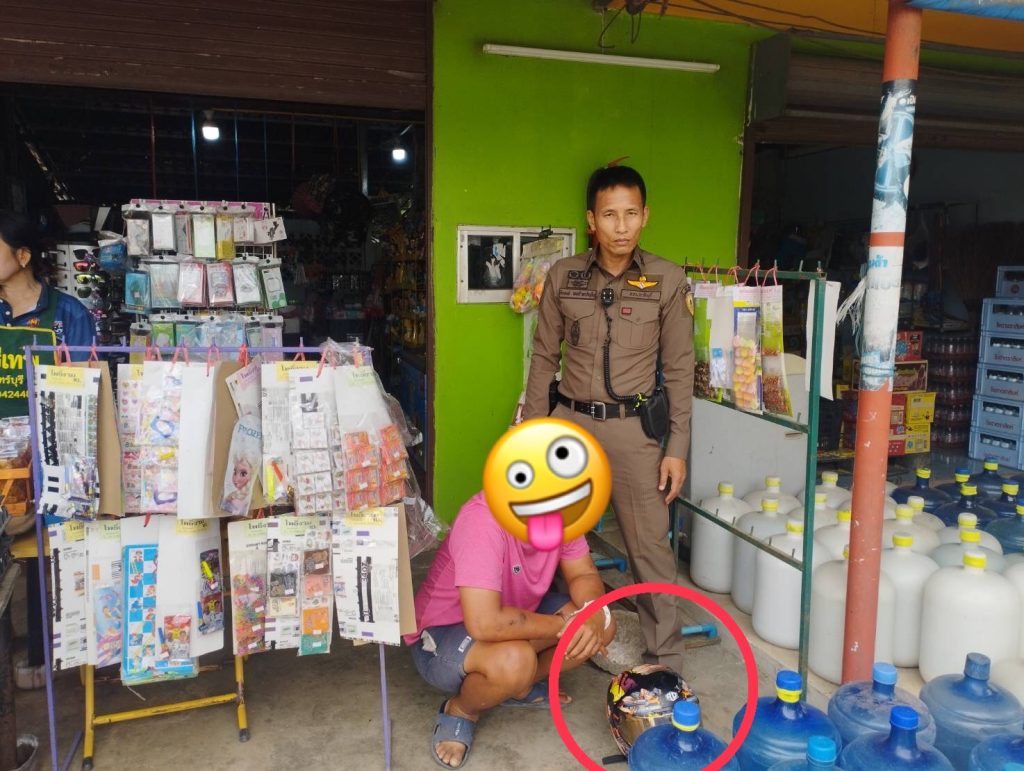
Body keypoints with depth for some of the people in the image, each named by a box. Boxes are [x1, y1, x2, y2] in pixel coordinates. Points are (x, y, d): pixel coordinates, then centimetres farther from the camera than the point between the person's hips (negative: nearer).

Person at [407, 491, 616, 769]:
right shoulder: (484, 518, -36)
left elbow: (584, 575, -4)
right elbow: (485, 624, -42)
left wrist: (594, 614, -27)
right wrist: (563, 625, -29)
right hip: (442, 634, -7)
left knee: (602, 625, -7)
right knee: (514, 661, -36)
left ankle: (519, 685, 12)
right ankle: (460, 711, -4)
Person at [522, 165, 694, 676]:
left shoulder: (668, 281, -3)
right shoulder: (563, 276, 1)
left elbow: (679, 370, 0)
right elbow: (544, 358, 7)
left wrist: (677, 448, -3)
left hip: (634, 428, -2)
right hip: (570, 422, 2)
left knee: (651, 547, 4)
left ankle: (666, 662, 20)